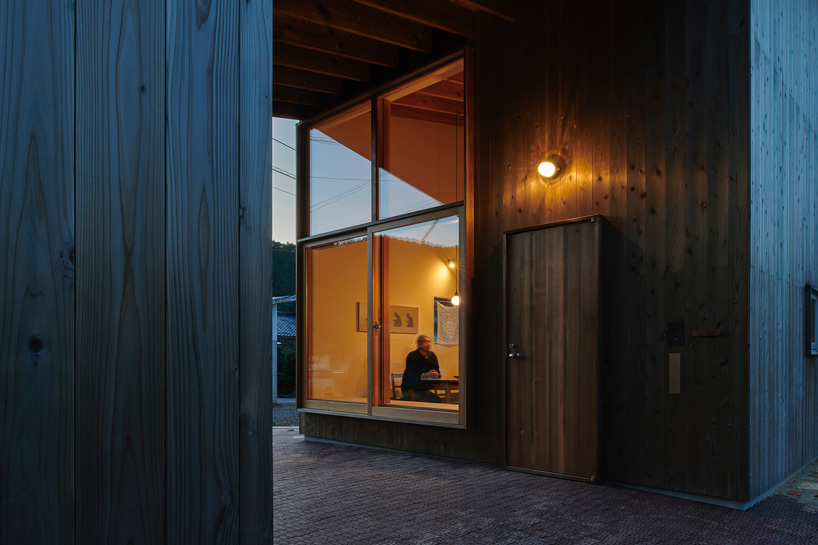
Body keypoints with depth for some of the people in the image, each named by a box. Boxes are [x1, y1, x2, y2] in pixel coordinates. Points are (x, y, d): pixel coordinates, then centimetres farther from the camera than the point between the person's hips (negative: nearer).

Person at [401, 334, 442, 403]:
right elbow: (410, 375, -22)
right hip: (409, 390, -6)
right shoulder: (412, 356, -11)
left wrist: (436, 374, -18)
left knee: (438, 400, -17)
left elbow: (437, 372, 7)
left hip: (424, 390, 6)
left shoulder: (432, 355, 9)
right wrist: (426, 375, -30)